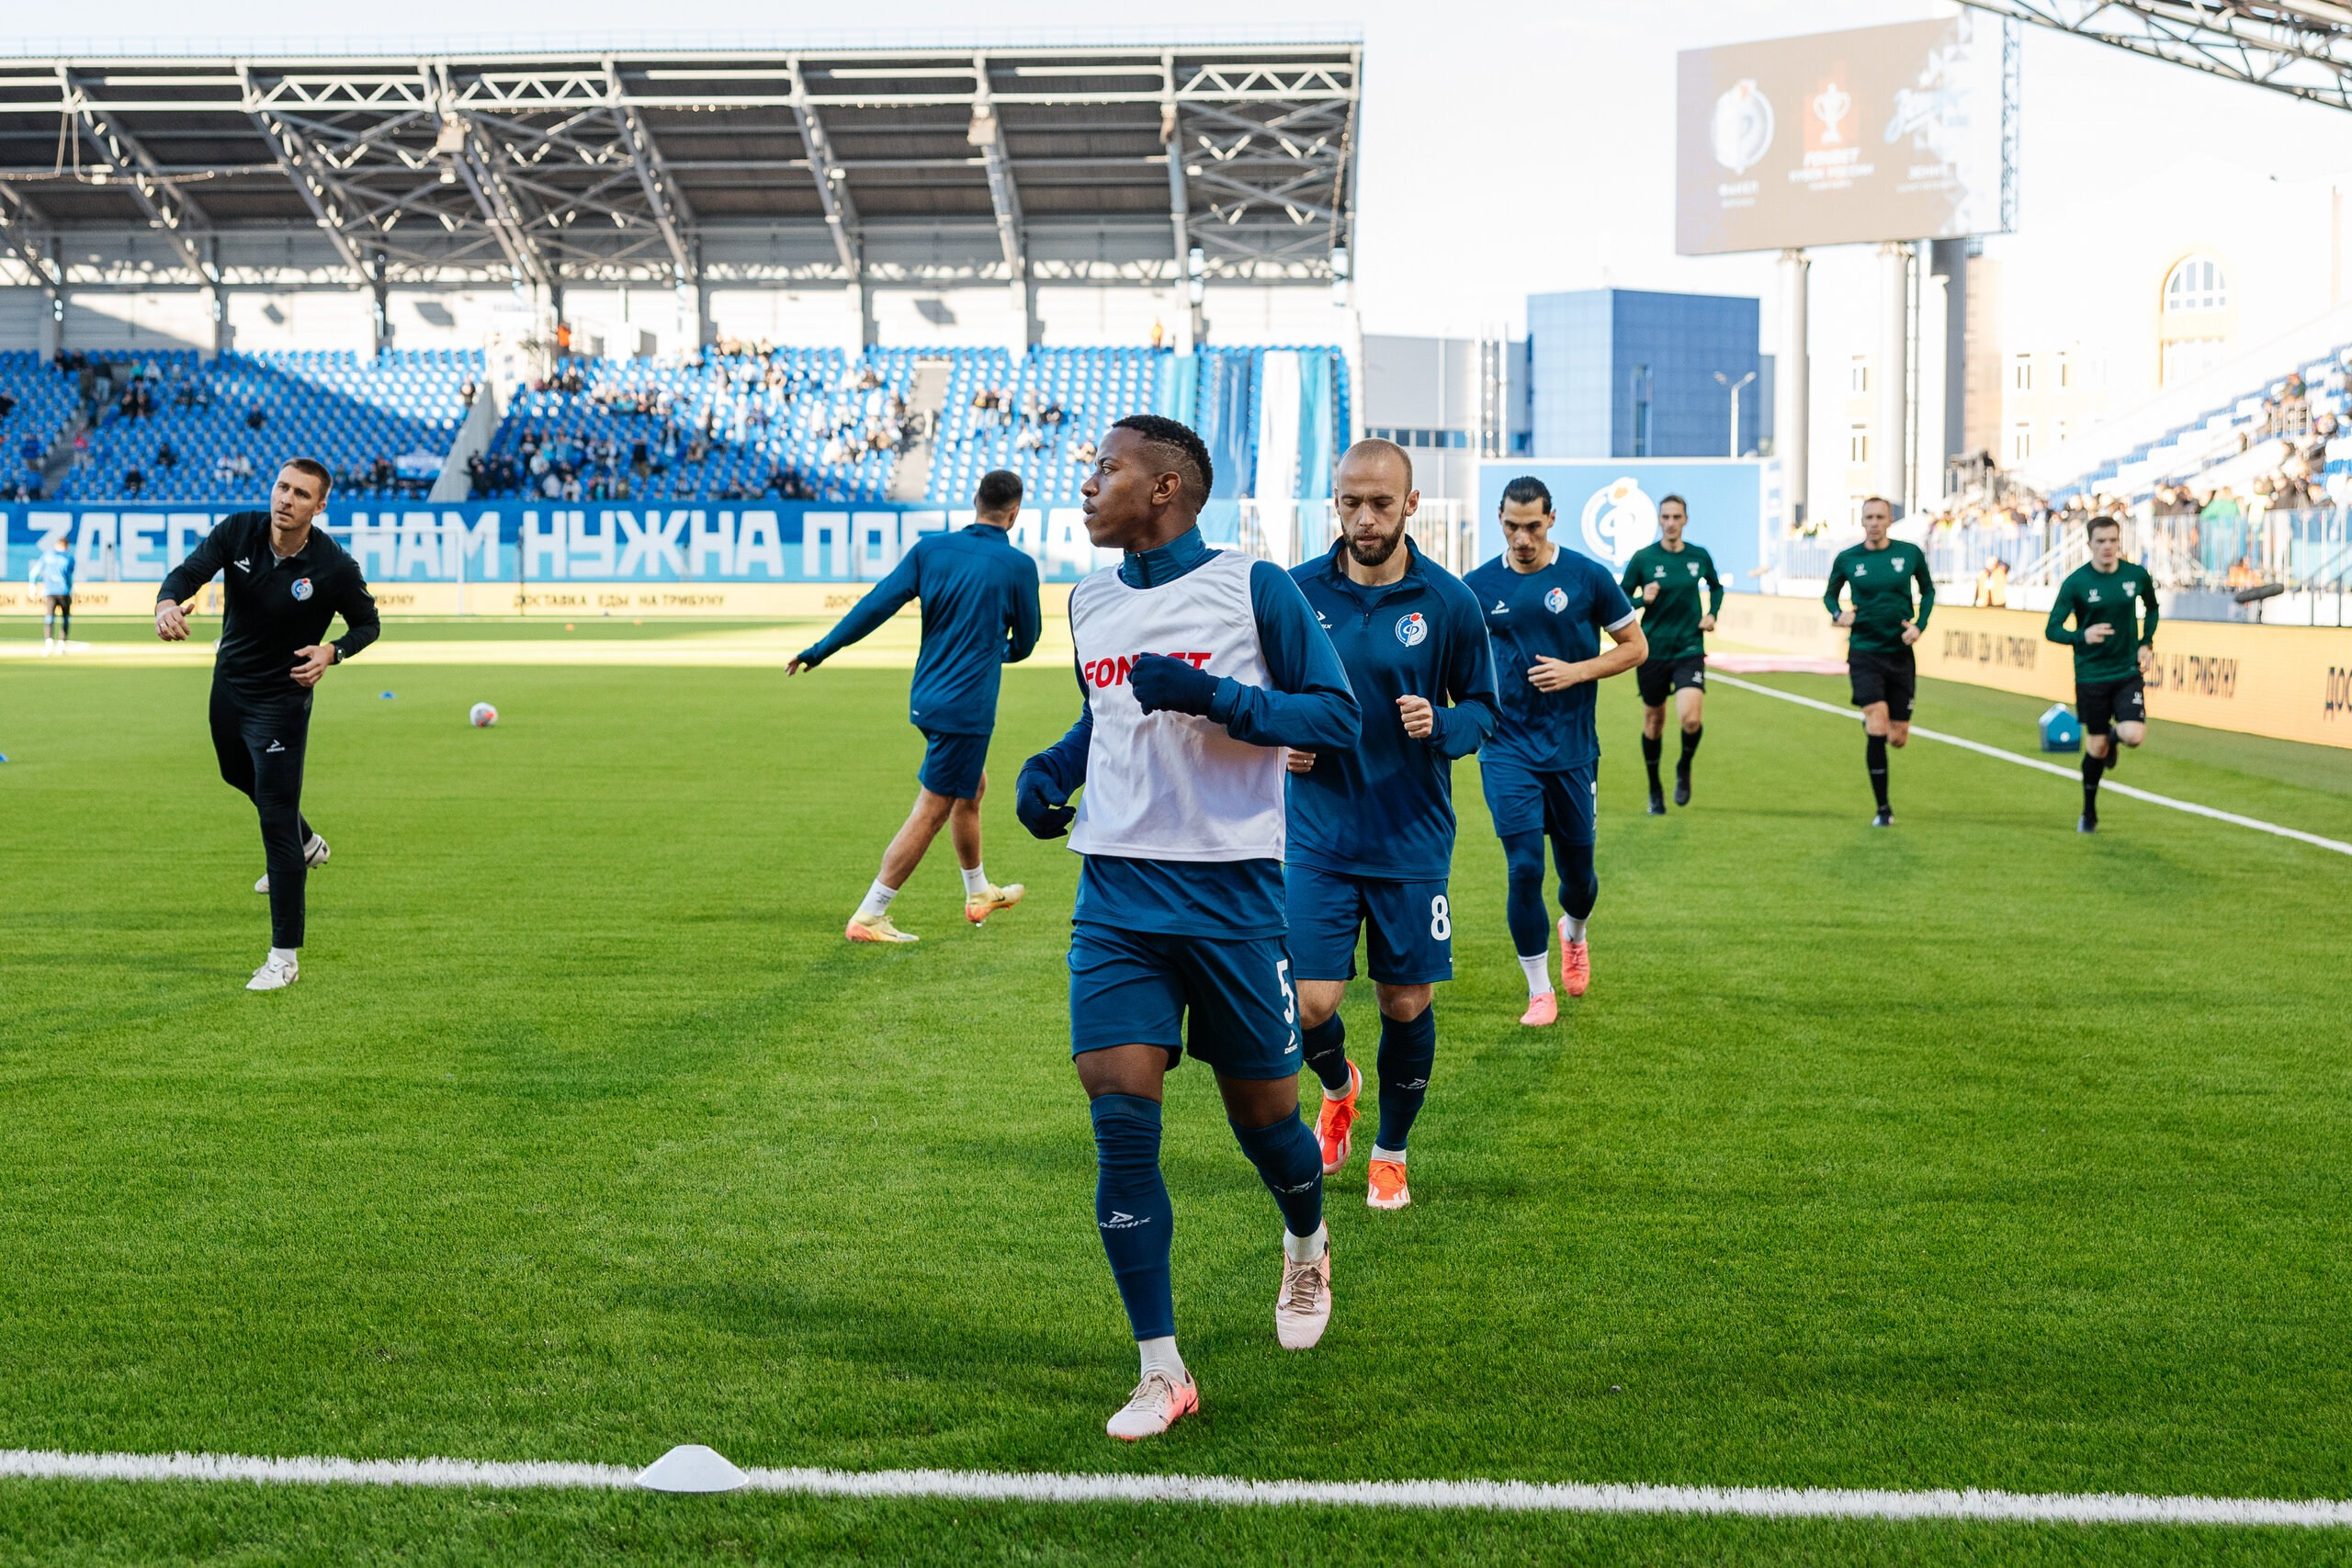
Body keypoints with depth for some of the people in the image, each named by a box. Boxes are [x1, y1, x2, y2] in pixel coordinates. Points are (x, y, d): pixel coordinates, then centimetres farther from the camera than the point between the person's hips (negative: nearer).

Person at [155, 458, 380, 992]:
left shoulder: (334, 566, -20)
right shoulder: (237, 532, -13)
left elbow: (368, 623, -5)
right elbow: (189, 571, -25)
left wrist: (332, 652, -25)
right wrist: (168, 603, -49)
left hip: (281, 701, -6)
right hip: (228, 685, 6)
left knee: (277, 819, -9)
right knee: (239, 774, 30)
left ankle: (285, 956, -3)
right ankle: (305, 845, 60)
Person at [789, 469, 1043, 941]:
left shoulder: (931, 549, 1)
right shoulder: (1019, 566, -9)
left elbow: (876, 605, -4)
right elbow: (1025, 644, 3)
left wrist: (819, 651, 1)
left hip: (927, 697, 7)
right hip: (967, 706, -7)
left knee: (971, 790, 25)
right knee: (931, 812, -1)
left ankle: (979, 893, 42)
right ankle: (868, 918, -2)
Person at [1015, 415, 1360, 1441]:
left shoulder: (1252, 587, -6)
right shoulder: (1091, 602, 12)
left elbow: (1335, 715, -8)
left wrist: (1213, 697, -20)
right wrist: (1050, 768, 9)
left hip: (1232, 891, -4)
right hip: (1117, 893, 4)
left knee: (1261, 1110, 8)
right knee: (1120, 1120, -9)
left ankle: (1307, 1249, 44)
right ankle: (1161, 1373, 0)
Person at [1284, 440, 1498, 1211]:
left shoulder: (1448, 602, -4)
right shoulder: (1297, 592, -2)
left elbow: (1484, 706, 4)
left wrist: (1439, 725, -17)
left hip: (1413, 841, 0)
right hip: (1318, 837, 0)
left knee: (1406, 1006, 6)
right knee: (1308, 1005, -6)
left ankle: (1390, 1152, 29)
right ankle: (1338, 1089, 29)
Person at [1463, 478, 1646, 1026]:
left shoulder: (1587, 576, -4)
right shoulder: (1479, 586, 0)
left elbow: (1635, 646, 3)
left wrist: (1577, 672, -12)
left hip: (1573, 751, 0)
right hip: (1507, 752, 0)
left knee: (1577, 870, 10)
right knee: (1525, 870, -9)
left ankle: (1573, 935, 46)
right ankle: (1540, 992, 6)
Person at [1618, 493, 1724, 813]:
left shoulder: (1699, 557, 2)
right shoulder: (1643, 558, -5)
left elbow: (1716, 587, 22)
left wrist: (1712, 613, 5)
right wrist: (1642, 599, -19)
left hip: (1689, 649, 0)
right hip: (1652, 651, 0)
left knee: (1691, 718, -19)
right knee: (1653, 722, 10)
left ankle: (1684, 768, 12)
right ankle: (1655, 791, 29)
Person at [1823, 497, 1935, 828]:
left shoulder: (1910, 554, 0)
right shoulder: (1846, 559, -1)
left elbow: (1927, 590, 15)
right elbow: (1829, 594, 15)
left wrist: (1919, 625, 0)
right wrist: (1838, 613, -6)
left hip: (1900, 653, 2)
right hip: (1864, 653, -2)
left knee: (1898, 738, 4)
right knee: (1878, 730, -17)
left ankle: (1871, 726, 43)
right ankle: (1883, 809, -6)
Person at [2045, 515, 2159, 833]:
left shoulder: (2137, 575, -3)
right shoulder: (2076, 582, -10)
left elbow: (2151, 608, 19)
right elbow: (2052, 630, -11)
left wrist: (2147, 643, 5)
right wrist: (2083, 636, -30)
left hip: (2128, 672, 1)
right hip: (2091, 674, -1)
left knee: (2133, 735, -19)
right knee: (2096, 746, 4)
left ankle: (2114, 735, 21)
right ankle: (2089, 815, 24)